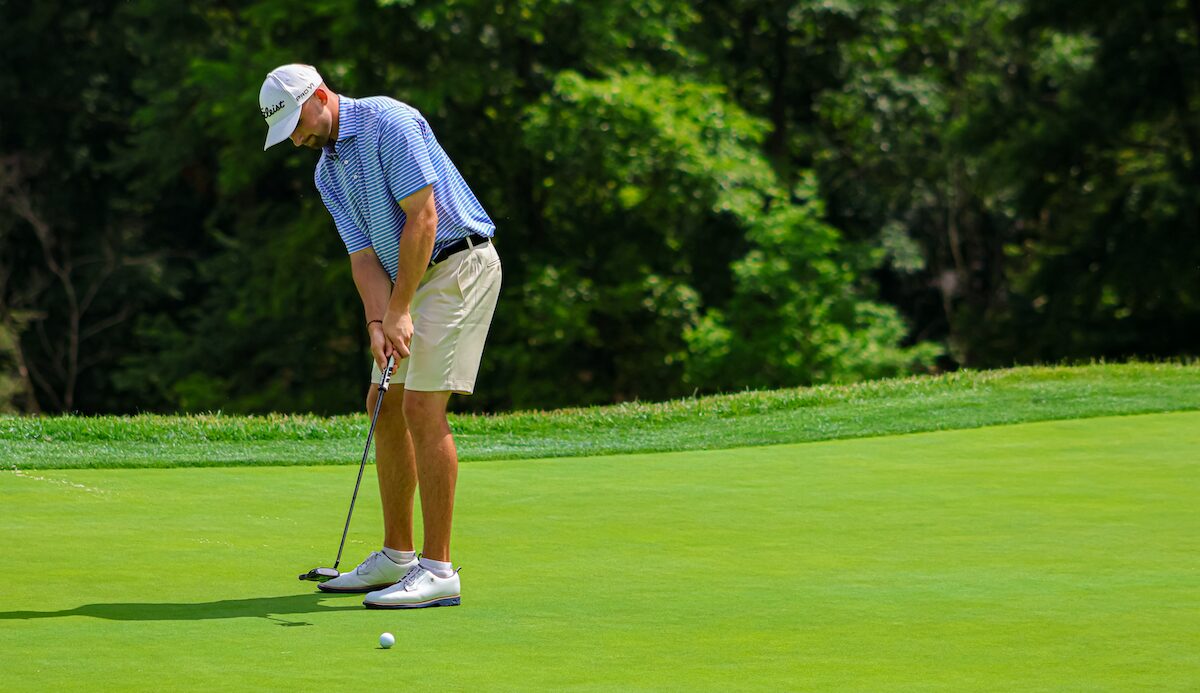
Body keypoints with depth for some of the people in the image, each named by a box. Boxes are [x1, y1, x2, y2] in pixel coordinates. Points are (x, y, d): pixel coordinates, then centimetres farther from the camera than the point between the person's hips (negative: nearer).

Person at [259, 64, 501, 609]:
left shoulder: (388, 123, -15)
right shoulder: (327, 172, 11)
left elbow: (422, 219, -20)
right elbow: (364, 253, 4)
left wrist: (399, 310, -19)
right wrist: (377, 322, -14)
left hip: (459, 264, -9)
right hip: (411, 277, 9)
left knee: (423, 408, -15)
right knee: (385, 405, 10)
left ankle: (438, 571, -14)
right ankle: (397, 557, 19)